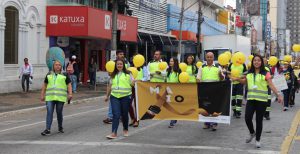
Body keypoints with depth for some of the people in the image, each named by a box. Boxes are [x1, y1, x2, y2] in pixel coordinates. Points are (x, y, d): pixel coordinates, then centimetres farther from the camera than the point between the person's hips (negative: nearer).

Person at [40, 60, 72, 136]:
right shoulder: (49, 75, 14)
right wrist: (42, 95, 11)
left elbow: (69, 85, 3)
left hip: (60, 98, -1)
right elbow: (44, 85, 17)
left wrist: (70, 94, -11)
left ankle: (60, 127, 25)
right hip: (50, 97, 2)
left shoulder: (64, 75, 6)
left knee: (59, 113, 5)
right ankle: (47, 130, -11)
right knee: (49, 113, -7)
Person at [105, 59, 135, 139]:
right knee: (116, 114, -8)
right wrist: (107, 95, 22)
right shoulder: (113, 75, 14)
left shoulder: (127, 74, 3)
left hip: (125, 96, -2)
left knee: (124, 114, 8)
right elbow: (110, 86, 20)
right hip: (114, 96, 2)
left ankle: (125, 130, 30)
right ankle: (114, 133, -11)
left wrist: (135, 81, -23)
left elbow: (132, 83, -2)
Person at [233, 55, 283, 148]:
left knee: (259, 120, 3)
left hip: (261, 100, -3)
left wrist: (278, 95, -21)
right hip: (250, 99, 3)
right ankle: (252, 133, 25)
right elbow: (245, 81, 26)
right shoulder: (249, 73, 8)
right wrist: (236, 79, 10)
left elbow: (271, 85, -10)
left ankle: (257, 140, 19)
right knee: (247, 118, -5)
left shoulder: (265, 74, -5)